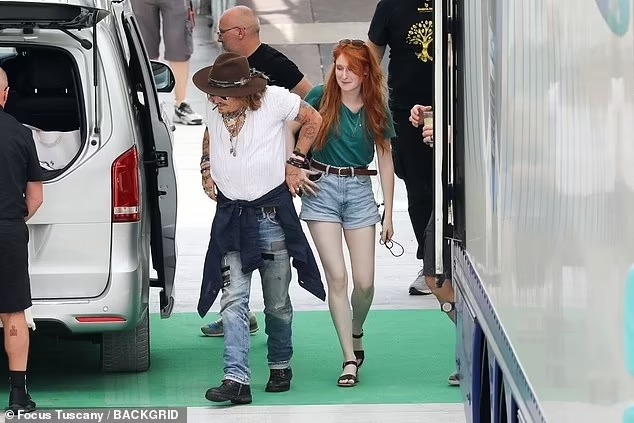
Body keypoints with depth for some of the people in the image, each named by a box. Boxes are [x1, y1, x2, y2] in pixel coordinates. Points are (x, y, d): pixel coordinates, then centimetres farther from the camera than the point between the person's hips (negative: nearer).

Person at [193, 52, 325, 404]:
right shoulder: (213, 110, 2)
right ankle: (237, 379, -18)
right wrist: (207, 170, 12)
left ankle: (280, 366, 31)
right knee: (233, 300, -11)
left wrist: (295, 163, 2)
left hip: (272, 213, -2)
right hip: (231, 216, 3)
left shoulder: (274, 100, -11)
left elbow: (313, 120, 4)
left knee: (277, 302, 9)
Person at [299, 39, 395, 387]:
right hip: (323, 188, -2)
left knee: (364, 282, -2)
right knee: (337, 277, -9)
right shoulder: (321, 97, -2)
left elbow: (385, 162, 8)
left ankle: (356, 335, 29)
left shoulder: (376, 110, 3)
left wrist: (388, 214, 6)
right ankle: (350, 358, -3)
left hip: (360, 190, 2)